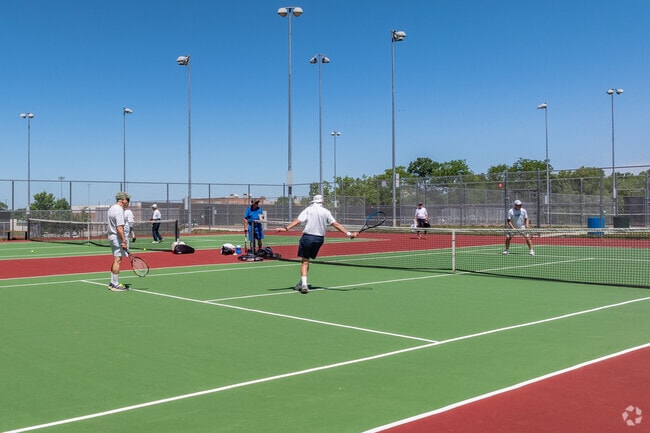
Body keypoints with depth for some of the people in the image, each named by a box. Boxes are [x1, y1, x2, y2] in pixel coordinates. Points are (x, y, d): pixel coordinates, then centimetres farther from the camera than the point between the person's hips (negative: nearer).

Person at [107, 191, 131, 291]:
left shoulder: (111, 208, 14)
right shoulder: (119, 210, -17)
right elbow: (119, 228, -23)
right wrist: (124, 241, -23)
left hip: (111, 236, 10)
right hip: (118, 238, -10)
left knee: (116, 260, 15)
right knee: (117, 260, -6)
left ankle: (112, 283, 20)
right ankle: (115, 285, -3)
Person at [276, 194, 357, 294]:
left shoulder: (308, 209, -1)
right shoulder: (326, 212, 5)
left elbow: (298, 221, -12)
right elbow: (335, 224, 0)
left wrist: (286, 228, -15)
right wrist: (348, 233, 2)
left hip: (307, 236, -3)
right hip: (319, 238, 3)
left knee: (305, 261, 0)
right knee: (307, 260, 17)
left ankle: (304, 284, -15)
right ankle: (302, 283, 23)